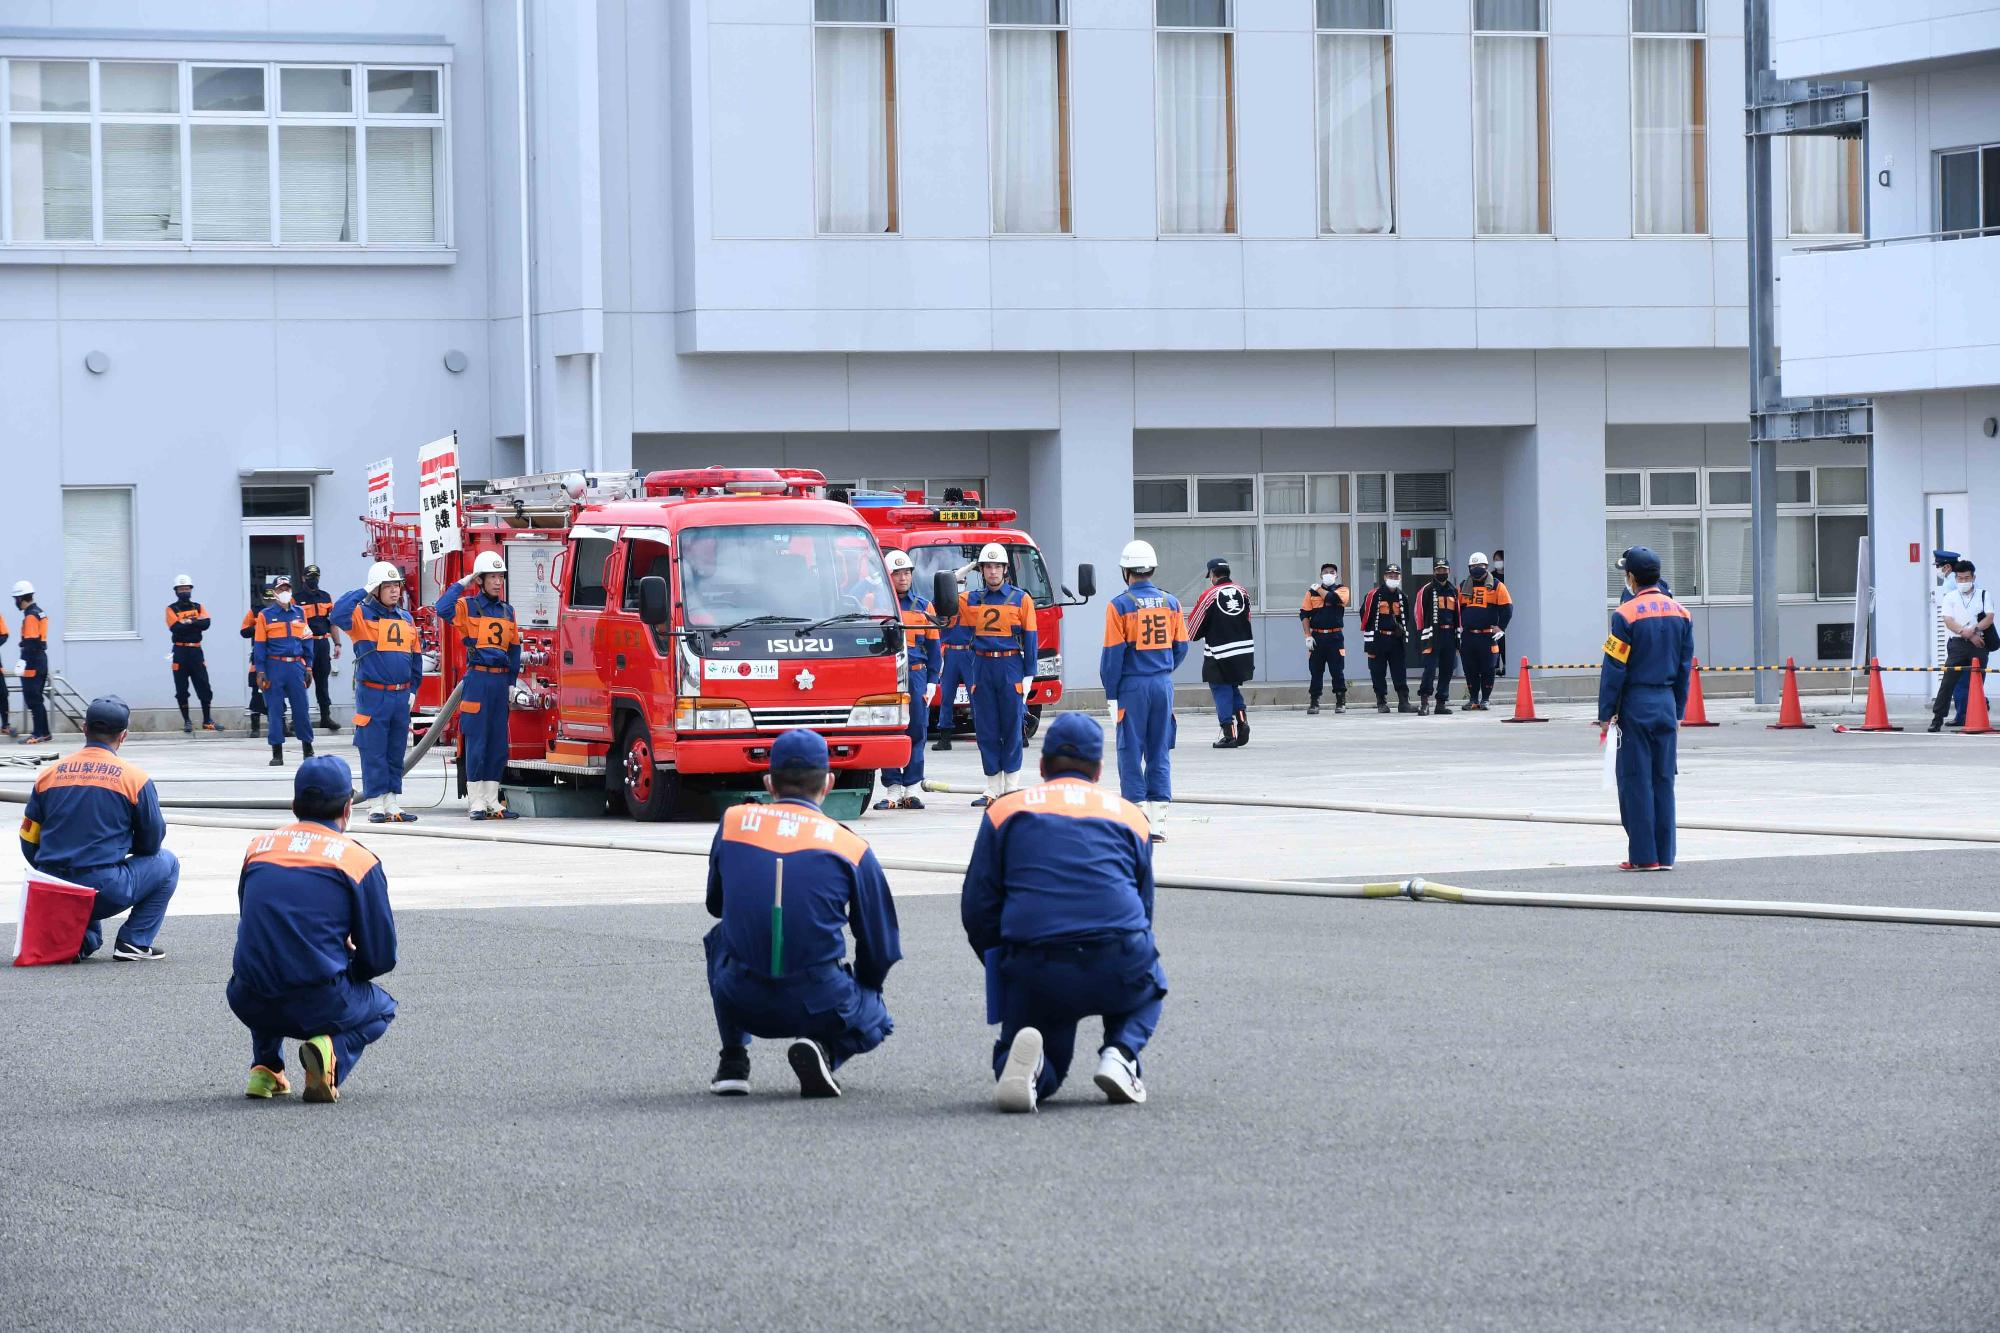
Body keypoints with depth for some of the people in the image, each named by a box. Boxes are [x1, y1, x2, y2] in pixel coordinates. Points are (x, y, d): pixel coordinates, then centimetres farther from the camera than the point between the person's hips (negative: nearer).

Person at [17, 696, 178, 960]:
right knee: (166, 863, 20)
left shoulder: (49, 773, 7)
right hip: (105, 893, -5)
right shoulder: (135, 777, -2)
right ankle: (134, 943, 10)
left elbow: (29, 841, 12)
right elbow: (152, 842, 8)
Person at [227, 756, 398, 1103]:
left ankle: (265, 1067, 19)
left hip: (248, 1005, 4)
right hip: (318, 1007, -4)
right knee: (381, 1007, 28)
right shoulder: (359, 860, 0)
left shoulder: (258, 847, 12)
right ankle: (332, 1049, -4)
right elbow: (381, 958, 2)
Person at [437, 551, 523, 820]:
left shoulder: (508, 611, 14)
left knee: (498, 743, 7)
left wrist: (512, 681, 12)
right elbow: (443, 609, -23)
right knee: (477, 742, -4)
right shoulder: (468, 606, -2)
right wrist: (461, 585, -12)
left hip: (500, 680, 6)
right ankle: (477, 803, -1)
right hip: (478, 679, -6)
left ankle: (492, 802, 14)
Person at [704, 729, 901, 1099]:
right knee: (874, 1019, 31)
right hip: (819, 1008, -2)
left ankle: (733, 1061, 23)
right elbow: (881, 949, 9)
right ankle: (822, 1050, -2)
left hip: (742, 1003, 2)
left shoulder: (733, 822, 5)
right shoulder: (852, 847, 1)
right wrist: (863, 991, 29)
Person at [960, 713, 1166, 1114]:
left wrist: (1006, 970, 24)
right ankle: (1121, 1053, 5)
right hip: (1118, 973, 1)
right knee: (1148, 988, 37)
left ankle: (1026, 1062, -16)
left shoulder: (1006, 811, 15)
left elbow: (977, 912, 11)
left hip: (1035, 976, -1)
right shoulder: (1129, 815, 19)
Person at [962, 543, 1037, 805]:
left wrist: (1028, 676, -3)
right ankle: (993, 789, 8)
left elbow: (1030, 640, 1)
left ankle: (1012, 787, 5)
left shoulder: (1021, 599, 3)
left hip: (1010, 667, -3)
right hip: (982, 667, 3)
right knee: (985, 730, 2)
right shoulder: (971, 600, 10)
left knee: (1012, 728, -1)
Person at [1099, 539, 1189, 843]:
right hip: (1163, 685, 4)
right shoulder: (1170, 603, 5)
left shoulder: (1119, 605, -9)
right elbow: (1181, 646, 11)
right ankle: (1158, 822, 8)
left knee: (1130, 753, 2)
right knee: (1160, 754, 9)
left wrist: (1111, 693, -2)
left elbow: (1113, 654, -9)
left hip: (1132, 685, -4)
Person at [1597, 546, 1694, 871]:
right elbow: (1685, 667, 11)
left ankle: (1643, 855, -1)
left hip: (1635, 706, -5)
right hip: (1667, 704, 5)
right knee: (1663, 780, 9)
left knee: (1635, 780, 0)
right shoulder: (1680, 613, 7)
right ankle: (1665, 854, 8)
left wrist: (1605, 714, -4)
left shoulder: (1626, 614, -11)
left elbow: (1614, 669, -10)